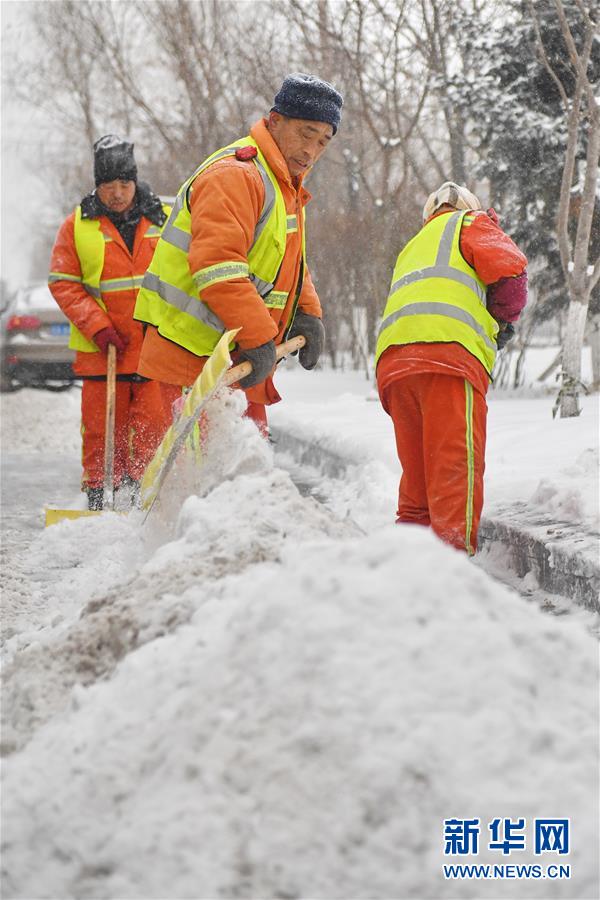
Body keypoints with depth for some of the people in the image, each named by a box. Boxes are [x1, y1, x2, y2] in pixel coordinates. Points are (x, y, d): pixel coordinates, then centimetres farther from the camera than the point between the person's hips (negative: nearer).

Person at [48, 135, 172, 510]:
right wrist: (96, 325, -10)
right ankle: (98, 493, 13)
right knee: (102, 427, 3)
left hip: (157, 344, 0)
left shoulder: (165, 219, 5)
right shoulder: (78, 225, 4)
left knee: (154, 423, -4)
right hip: (102, 348, 0)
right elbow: (63, 283, 2)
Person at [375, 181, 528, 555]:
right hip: (447, 348, -6)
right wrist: (504, 319, 19)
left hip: (393, 361, 6)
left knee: (418, 474, 10)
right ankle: (456, 551, -27)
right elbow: (509, 269, 2)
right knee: (456, 464, -15)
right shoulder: (471, 223, 20)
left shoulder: (412, 248, 40)